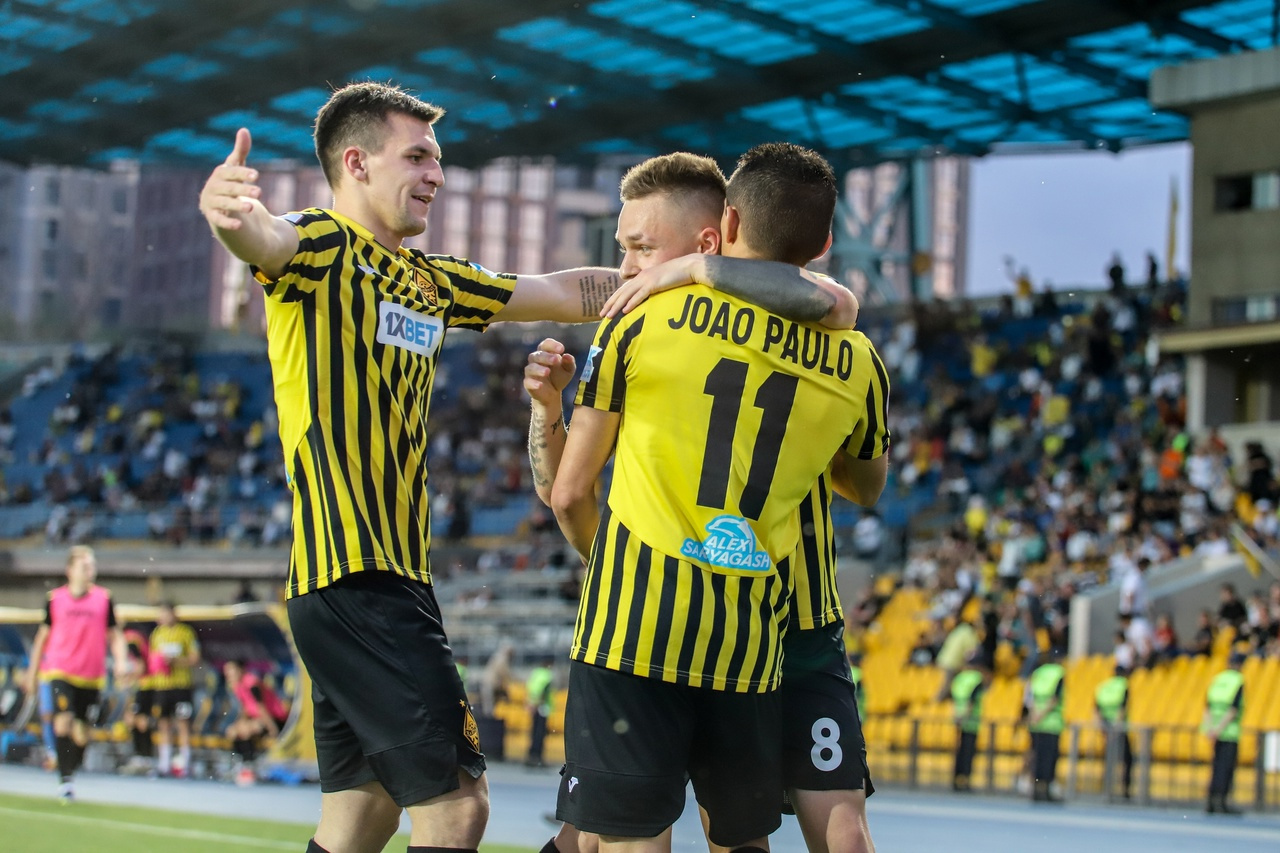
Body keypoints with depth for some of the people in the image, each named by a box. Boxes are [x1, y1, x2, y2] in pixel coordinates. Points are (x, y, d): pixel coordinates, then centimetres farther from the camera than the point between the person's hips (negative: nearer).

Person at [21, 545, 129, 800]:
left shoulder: (104, 598, 3)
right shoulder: (55, 598, 3)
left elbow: (114, 634, 9)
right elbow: (43, 635, 13)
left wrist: (121, 661, -8)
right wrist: (33, 671, 15)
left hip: (92, 676, 2)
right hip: (59, 672, -2)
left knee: (82, 732, 6)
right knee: (63, 720, -19)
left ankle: (70, 775, 24)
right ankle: (64, 780, -15)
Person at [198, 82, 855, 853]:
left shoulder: (429, 280, 20)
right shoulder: (322, 248, -5)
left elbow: (572, 293, 21)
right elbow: (266, 240, -29)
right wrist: (230, 212, -56)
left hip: (397, 579, 9)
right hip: (353, 578, -9)